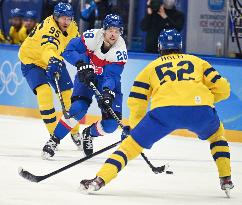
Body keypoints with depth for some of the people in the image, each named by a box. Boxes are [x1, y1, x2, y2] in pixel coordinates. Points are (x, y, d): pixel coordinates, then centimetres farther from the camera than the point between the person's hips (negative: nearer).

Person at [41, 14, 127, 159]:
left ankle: (89, 134, 23)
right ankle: (54, 140, -8)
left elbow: (111, 75, -28)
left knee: (111, 123, -10)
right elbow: (69, 50, -17)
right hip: (86, 76, -1)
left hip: (108, 82, 1)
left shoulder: (120, 50, -24)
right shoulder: (93, 36, -23)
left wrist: (107, 91, -46)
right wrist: (81, 63, -33)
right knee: (78, 108, -24)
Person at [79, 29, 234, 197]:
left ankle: (99, 180, -6)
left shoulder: (151, 67, 29)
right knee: (216, 133, 34)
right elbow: (222, 89, 22)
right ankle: (226, 180, 24)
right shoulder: (197, 61, 31)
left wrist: (135, 127, 37)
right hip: (200, 109, 1)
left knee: (132, 144, 10)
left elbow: (136, 103, 22)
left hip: (164, 109, -1)